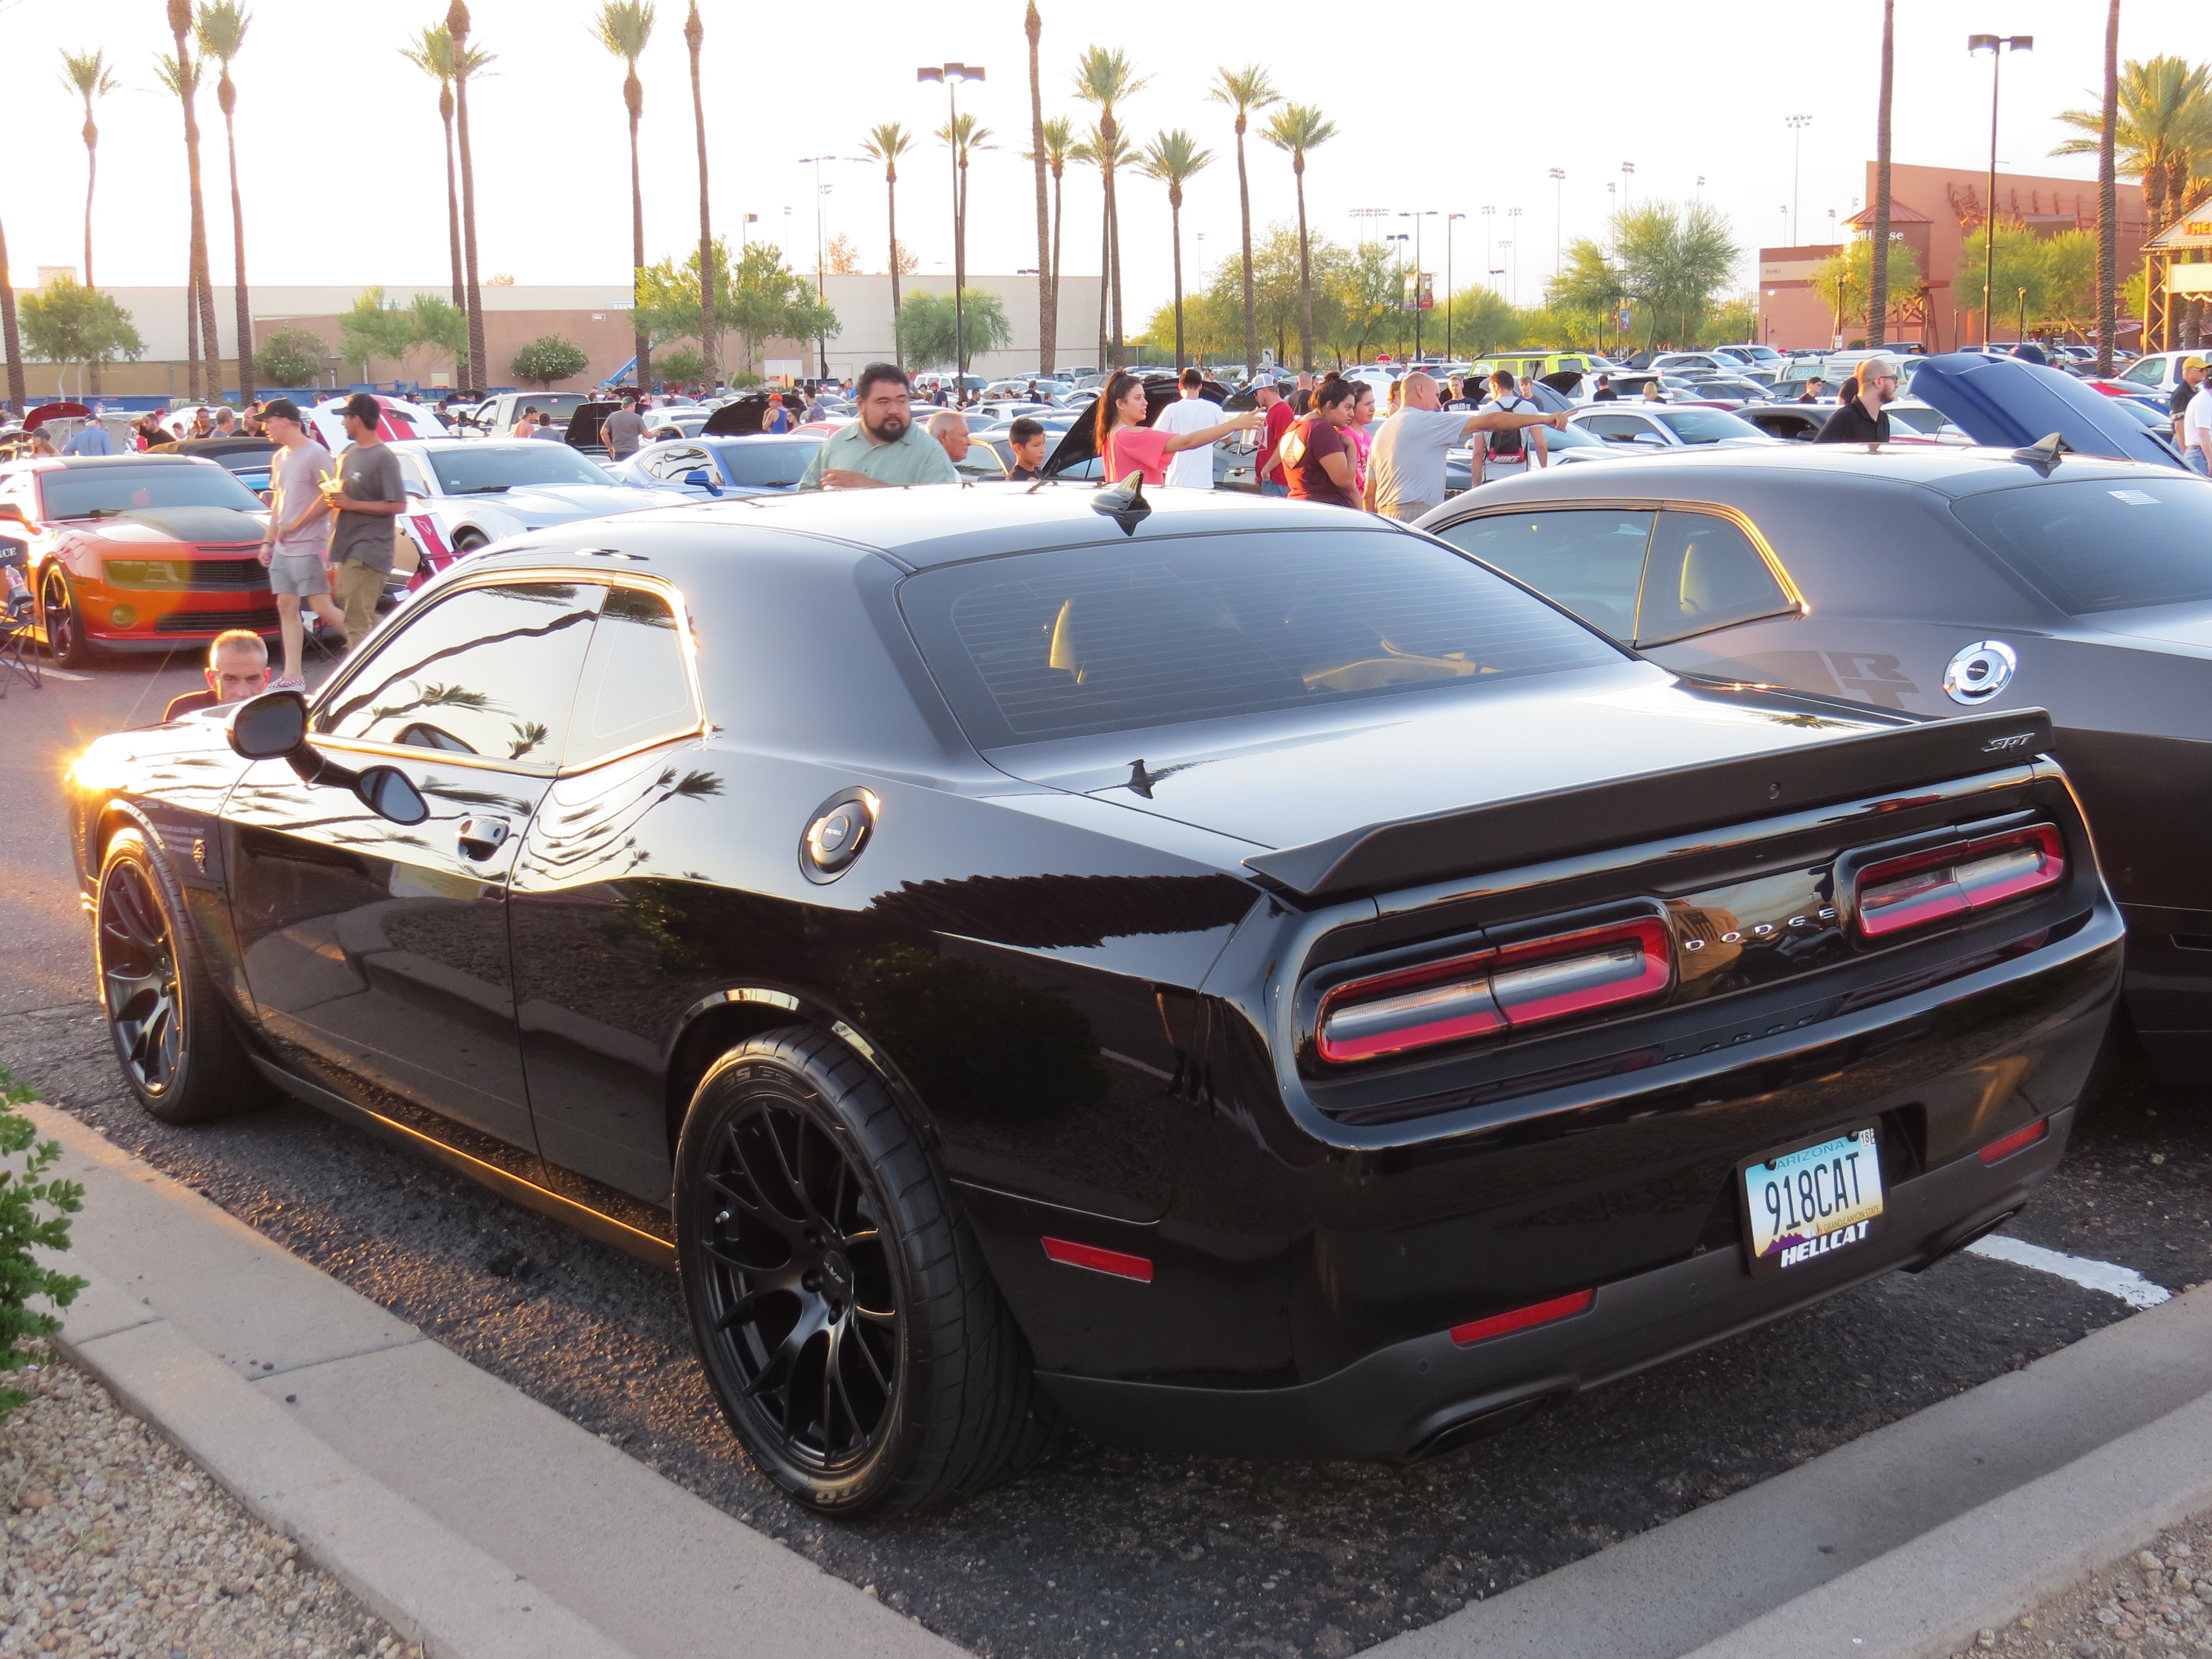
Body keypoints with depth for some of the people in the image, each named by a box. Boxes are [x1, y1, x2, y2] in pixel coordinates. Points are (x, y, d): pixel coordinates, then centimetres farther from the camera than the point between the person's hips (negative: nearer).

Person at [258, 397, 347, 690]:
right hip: (283, 548, 9)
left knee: (322, 608, -10)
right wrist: (268, 541, 17)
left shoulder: (315, 454, -11)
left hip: (307, 547, -9)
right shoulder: (281, 457, 15)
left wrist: (294, 524, -13)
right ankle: (292, 676, 6)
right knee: (286, 608, 5)